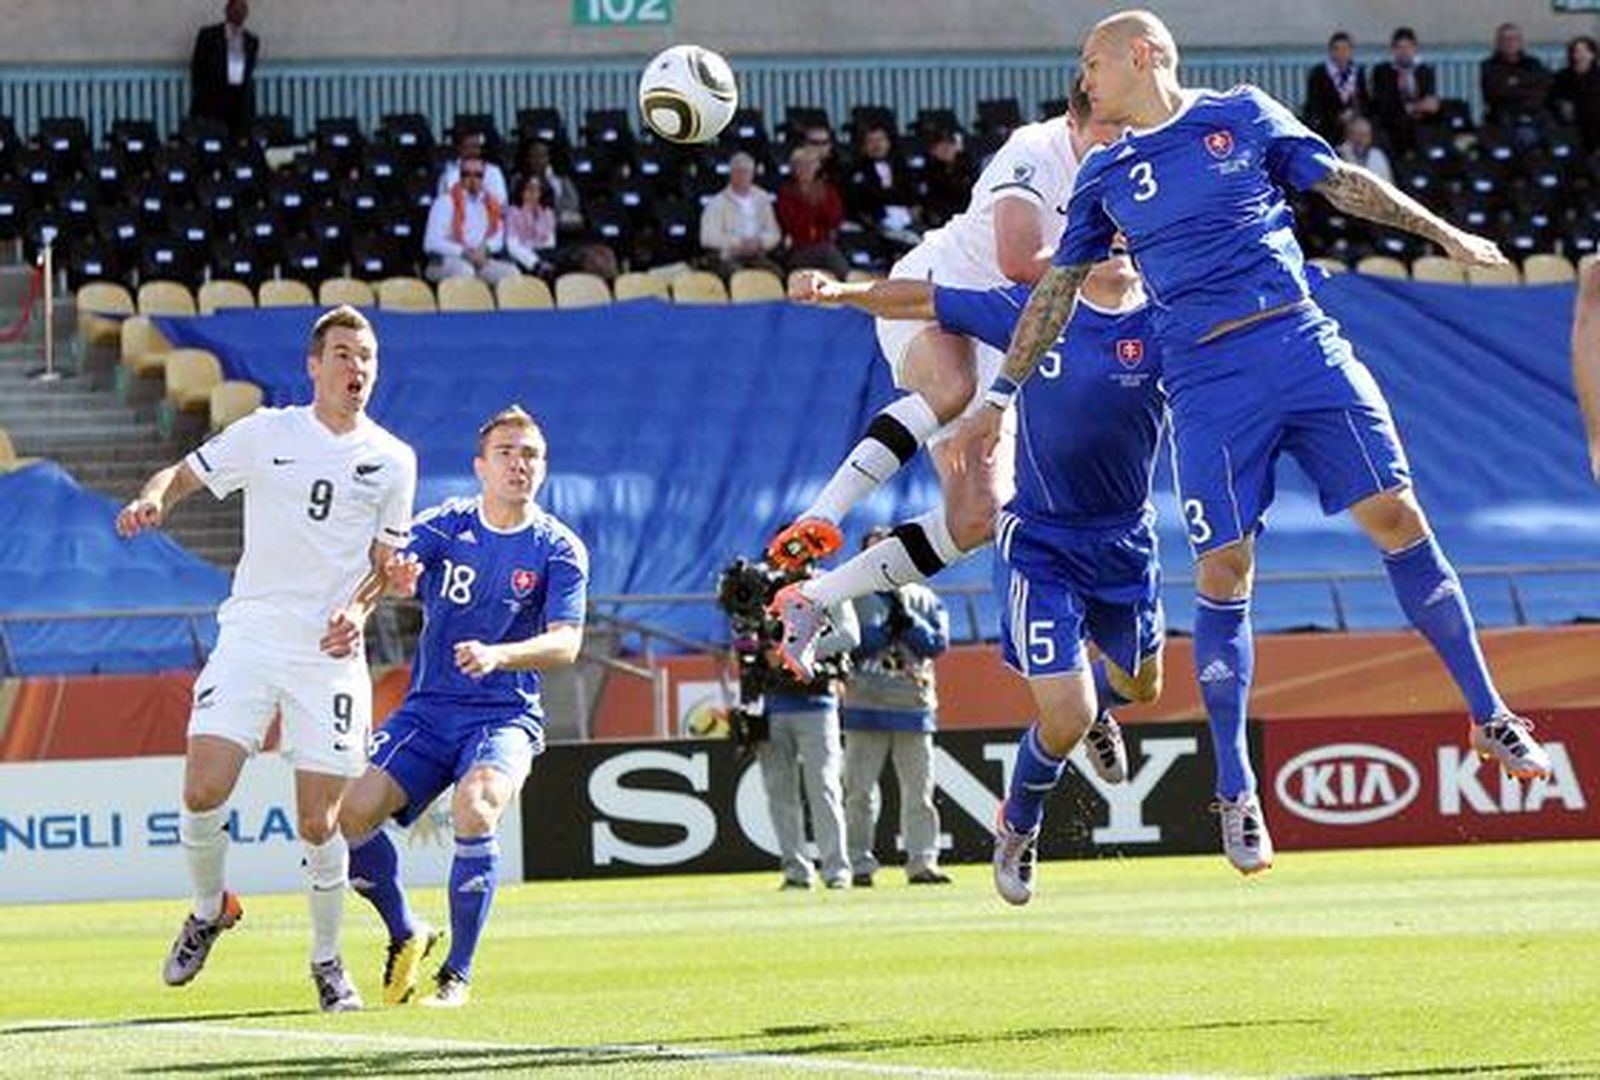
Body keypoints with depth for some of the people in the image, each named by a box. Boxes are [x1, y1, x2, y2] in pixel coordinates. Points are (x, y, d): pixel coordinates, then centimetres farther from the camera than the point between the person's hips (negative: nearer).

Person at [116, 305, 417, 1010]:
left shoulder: (393, 460, 6)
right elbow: (182, 475, 9)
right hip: (250, 636, 0)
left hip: (330, 654, 0)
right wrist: (152, 500, -14)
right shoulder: (266, 434, 2)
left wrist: (356, 611, -7)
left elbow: (386, 562, 12)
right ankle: (209, 911, 15)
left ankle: (327, 961, 16)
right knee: (203, 793, -14)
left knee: (318, 824, -3)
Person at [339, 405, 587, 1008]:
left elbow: (565, 643, -12)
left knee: (474, 809, -31)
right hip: (429, 709, 3)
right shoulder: (444, 527, 3)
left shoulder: (559, 551, -2)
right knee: (355, 813, -16)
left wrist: (497, 655, -31)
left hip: (506, 716, -3)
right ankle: (405, 935, 12)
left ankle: (458, 974, -17)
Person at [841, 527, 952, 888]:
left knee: (919, 790, -2)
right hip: (865, 708, -2)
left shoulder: (925, 600, 14)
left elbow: (938, 643, 1)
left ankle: (922, 861, -1)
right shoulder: (851, 597, 7)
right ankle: (860, 864, 1)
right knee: (859, 790, -3)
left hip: (913, 706, 2)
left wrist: (908, 621, -10)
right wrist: (887, 627, -12)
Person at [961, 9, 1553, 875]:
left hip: (1302, 344, 0)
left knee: (1397, 520, -7)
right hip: (1207, 380, 0)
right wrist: (1000, 396, 18)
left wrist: (1444, 234, 9)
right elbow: (1057, 290, 18)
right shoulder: (1105, 174, 13)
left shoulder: (1244, 116, 8)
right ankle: (1235, 794, 4)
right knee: (1223, 575, -5)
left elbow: (1342, 184, 12)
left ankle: (1489, 719, 4)